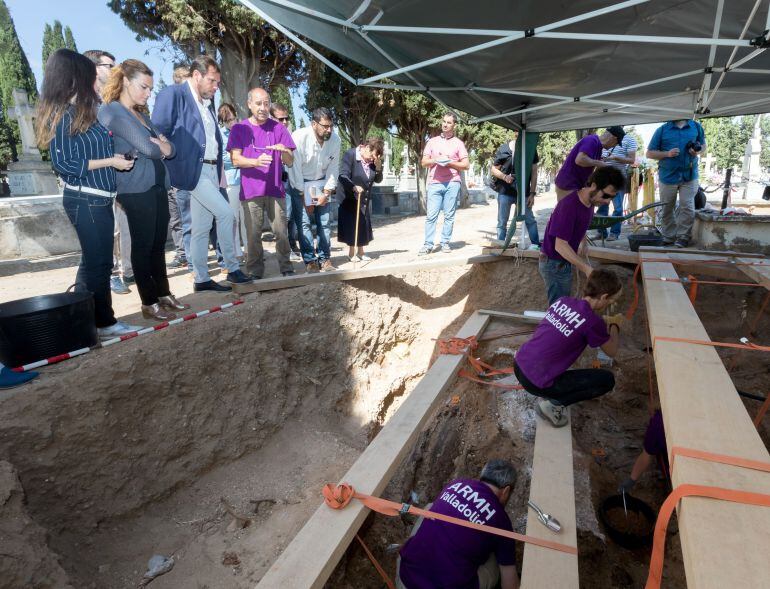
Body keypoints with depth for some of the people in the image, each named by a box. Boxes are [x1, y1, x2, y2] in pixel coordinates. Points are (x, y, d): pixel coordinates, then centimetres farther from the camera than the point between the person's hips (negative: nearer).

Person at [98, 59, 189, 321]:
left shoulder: (141, 113, 20)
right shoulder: (112, 112, -8)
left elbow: (167, 149, 14)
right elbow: (148, 148, -18)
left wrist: (164, 146, -9)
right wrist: (160, 146, 3)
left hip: (157, 185, 8)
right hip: (136, 189, -8)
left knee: (158, 243, 12)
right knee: (143, 246, -1)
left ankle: (163, 294, 22)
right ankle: (149, 304, 8)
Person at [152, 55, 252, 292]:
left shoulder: (207, 103, 19)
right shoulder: (172, 94, -5)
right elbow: (157, 132, -10)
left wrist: (219, 169, 11)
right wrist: (172, 157, -13)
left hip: (209, 170, 8)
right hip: (191, 169, -8)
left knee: (201, 228, 9)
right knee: (225, 213, -15)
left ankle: (201, 279, 15)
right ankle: (232, 268, -1)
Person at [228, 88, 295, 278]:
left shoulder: (278, 128, 8)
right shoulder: (239, 129, 7)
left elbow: (290, 162, 3)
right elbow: (236, 159, -2)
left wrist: (284, 151, -20)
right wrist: (256, 162, -22)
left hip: (275, 189, 1)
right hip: (250, 191, 0)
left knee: (281, 232, -2)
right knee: (253, 234, 0)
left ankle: (286, 268, 10)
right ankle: (254, 272, 11)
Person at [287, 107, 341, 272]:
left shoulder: (335, 139, -13)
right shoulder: (299, 137, -24)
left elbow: (333, 168, -5)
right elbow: (295, 169, -20)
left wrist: (327, 192, -9)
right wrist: (304, 196, -18)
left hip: (321, 183, 3)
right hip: (300, 184, -3)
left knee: (324, 221, 0)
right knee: (304, 222, -9)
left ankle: (324, 259, 9)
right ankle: (310, 260, -1)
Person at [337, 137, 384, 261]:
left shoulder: (373, 160, 1)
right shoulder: (350, 154, -17)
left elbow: (378, 180, 3)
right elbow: (343, 176, -25)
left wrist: (378, 167, -15)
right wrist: (354, 187, -41)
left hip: (364, 199, 6)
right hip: (349, 198, -6)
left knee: (364, 225, 9)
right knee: (351, 225, -1)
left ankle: (361, 252, 21)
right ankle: (351, 253, 11)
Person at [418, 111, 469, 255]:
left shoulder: (458, 143, 12)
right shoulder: (432, 141, 17)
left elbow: (466, 165, 7)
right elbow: (423, 162, 12)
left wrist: (450, 163, -7)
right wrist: (435, 160, -7)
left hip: (452, 183, 0)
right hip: (434, 183, 1)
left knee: (449, 215, -1)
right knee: (431, 215, -6)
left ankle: (445, 243, 6)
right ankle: (428, 244, -5)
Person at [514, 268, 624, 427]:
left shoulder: (562, 300, 5)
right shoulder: (592, 321, -14)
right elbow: (612, 352, 8)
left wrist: (603, 323, 31)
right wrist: (615, 325, 25)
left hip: (519, 365, 7)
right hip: (536, 382, -7)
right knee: (607, 380, 4)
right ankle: (553, 403, 2)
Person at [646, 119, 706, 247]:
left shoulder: (696, 126, 5)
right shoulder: (662, 130, -1)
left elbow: (703, 144, 17)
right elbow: (650, 153, 0)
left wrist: (698, 151, -6)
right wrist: (667, 153, -16)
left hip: (689, 176, 1)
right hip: (667, 177, 0)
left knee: (688, 208, -4)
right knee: (666, 210, 9)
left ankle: (682, 237, 8)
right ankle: (669, 237, 22)